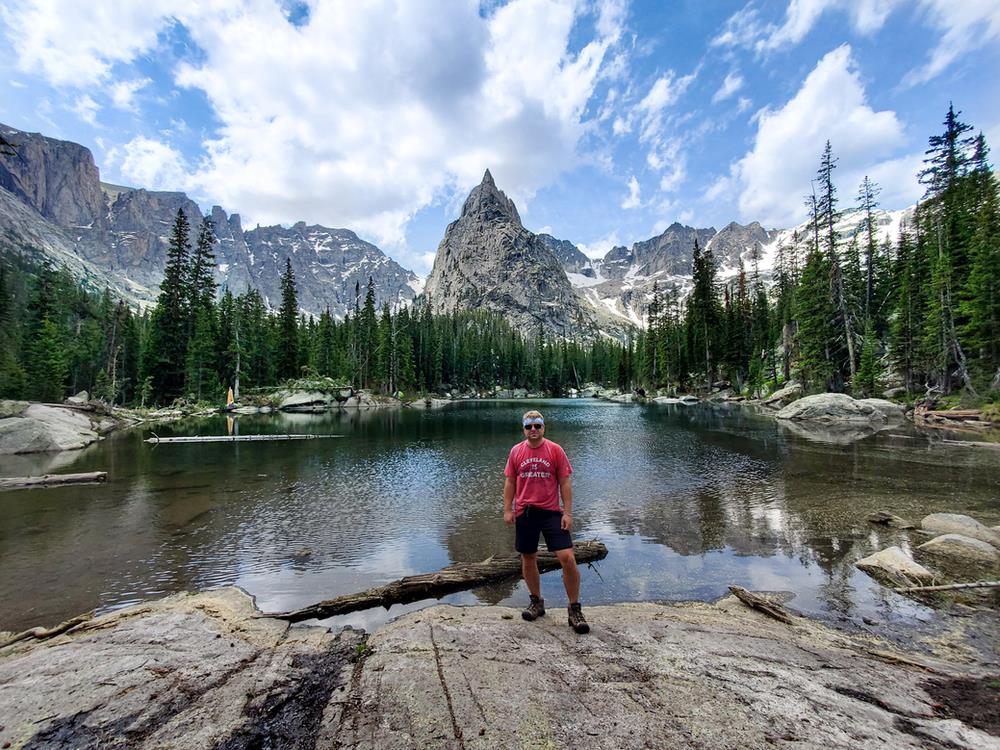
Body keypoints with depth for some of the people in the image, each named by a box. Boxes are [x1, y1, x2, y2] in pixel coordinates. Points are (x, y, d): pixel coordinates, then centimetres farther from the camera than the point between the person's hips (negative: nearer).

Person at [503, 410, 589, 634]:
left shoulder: (555, 450, -3)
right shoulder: (516, 451, 2)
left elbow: (565, 482, -3)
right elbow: (509, 482, 7)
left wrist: (567, 512, -7)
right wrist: (507, 510, 1)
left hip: (551, 512, -2)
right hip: (524, 512, 2)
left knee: (568, 558, -8)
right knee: (528, 559, 13)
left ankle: (575, 609, 10)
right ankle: (536, 602, 35)